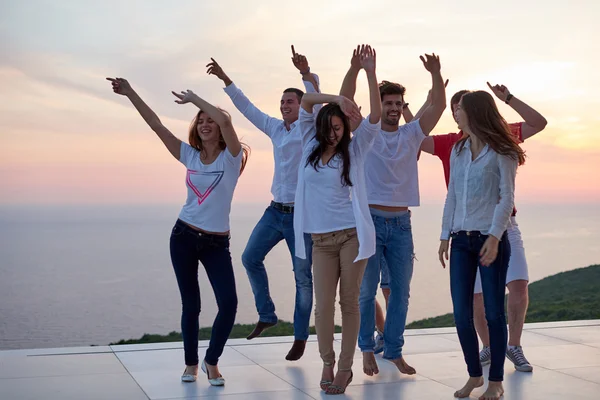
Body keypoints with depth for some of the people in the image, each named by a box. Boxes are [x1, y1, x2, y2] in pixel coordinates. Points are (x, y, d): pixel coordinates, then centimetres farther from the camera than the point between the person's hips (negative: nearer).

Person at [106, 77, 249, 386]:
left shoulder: (231, 157, -5)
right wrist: (130, 93, 0)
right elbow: (156, 125, 2)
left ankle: (211, 362, 7)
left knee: (229, 304, -13)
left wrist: (193, 98, -11)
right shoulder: (190, 156, 5)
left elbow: (224, 119, -22)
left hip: (217, 243, -2)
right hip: (184, 236, 2)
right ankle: (191, 363, 24)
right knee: (190, 305, 7)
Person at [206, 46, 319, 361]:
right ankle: (267, 315, 21)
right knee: (250, 258, 7)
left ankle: (300, 337, 10)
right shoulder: (275, 128, 10)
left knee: (302, 276, 0)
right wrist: (225, 80, 15)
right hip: (276, 210, 6)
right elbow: (247, 107, 17)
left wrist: (306, 73, -43)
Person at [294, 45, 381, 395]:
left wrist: (370, 74, -21)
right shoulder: (311, 147, 7)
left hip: (352, 234, -2)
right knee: (323, 304, -1)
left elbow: (376, 116, -11)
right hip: (321, 239, 2)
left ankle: (346, 367, 12)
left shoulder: (354, 150, 0)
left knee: (349, 302, 3)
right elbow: (306, 101, 2)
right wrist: (337, 98, -14)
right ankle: (327, 364, 16)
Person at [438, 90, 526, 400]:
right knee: (461, 313, 3)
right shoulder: (458, 150, 13)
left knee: (493, 311, 0)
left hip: (490, 239, -5)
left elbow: (506, 197, -9)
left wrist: (494, 237, -18)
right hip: (461, 240, 5)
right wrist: (445, 235, 11)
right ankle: (474, 374, 18)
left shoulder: (501, 151, -4)